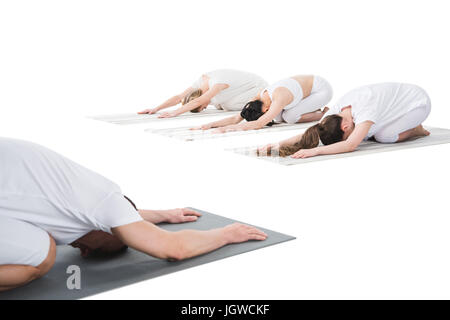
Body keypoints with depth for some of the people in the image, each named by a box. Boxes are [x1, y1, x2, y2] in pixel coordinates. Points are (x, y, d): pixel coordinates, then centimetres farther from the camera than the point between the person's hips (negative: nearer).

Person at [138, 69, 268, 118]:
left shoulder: (218, 82, -40)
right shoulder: (201, 81, -16)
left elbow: (198, 101, -52)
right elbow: (179, 97, -17)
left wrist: (175, 112, -59)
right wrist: (156, 109, -26)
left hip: (258, 88, -7)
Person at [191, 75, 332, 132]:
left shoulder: (279, 99, -39)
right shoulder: (260, 97, -14)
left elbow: (259, 124, -46)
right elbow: (236, 118, -13)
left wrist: (227, 128, -47)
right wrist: (210, 125, -26)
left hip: (323, 88, -8)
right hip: (307, 86, 8)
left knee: (288, 117, -22)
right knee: (277, 117, -4)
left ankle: (324, 115, -2)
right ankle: (315, 110, 12)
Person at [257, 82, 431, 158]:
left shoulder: (365, 110, -41)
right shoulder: (337, 110, -19)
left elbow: (350, 145, -51)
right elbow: (308, 135, -20)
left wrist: (315, 151, -58)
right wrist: (277, 145, -34)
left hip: (418, 101, -8)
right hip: (395, 100, 8)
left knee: (382, 136, -25)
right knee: (366, 134, -5)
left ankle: (415, 129, 2)